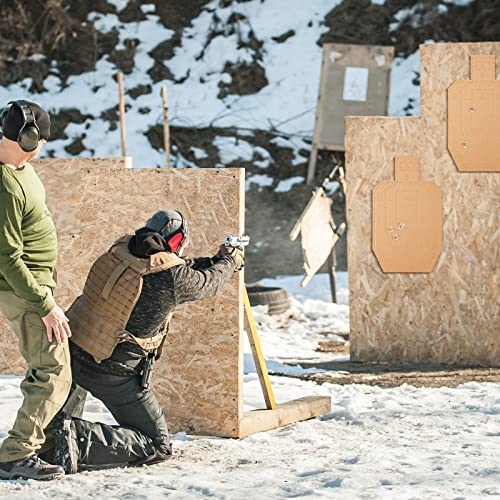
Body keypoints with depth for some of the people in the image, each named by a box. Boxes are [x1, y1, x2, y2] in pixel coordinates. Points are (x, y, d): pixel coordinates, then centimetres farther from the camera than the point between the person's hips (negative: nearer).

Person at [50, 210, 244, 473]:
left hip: (70, 351, 7)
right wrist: (229, 262, 26)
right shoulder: (171, 276, -17)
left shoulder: (121, 249, 1)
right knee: (158, 447, 3)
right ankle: (79, 437, -16)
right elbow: (207, 283, 5)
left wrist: (216, 260, 28)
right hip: (112, 372, -7)